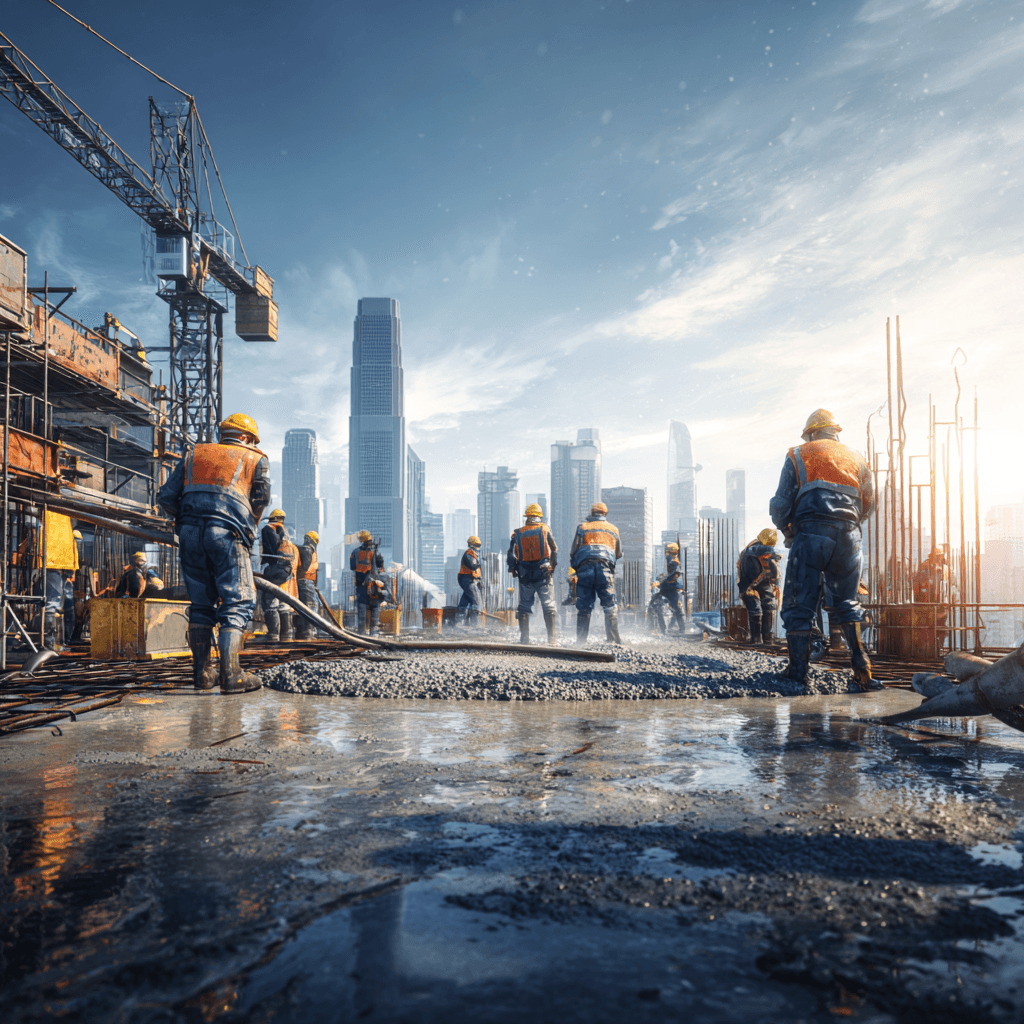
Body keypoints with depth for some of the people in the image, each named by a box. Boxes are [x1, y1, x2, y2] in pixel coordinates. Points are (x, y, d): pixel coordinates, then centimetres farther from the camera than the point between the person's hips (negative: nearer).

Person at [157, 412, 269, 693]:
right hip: (227, 533, -4)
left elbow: (166, 498, 15)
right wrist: (248, 525, 17)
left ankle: (202, 673, 15)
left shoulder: (193, 454, 25)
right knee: (237, 603, -2)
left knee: (201, 603, 13)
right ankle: (230, 675, -11)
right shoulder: (257, 459, 18)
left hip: (190, 532, 4)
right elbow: (261, 497, 2)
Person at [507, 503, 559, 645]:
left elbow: (511, 555, 2)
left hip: (524, 576, 2)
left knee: (524, 606, 11)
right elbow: (554, 550, 5)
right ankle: (552, 637, -4)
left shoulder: (518, 533, 3)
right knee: (548, 606, 2)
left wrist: (513, 570, 11)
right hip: (543, 574, -1)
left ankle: (524, 637, 8)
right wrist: (553, 566, 15)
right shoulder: (544, 529, 0)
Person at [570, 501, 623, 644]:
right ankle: (614, 639, -4)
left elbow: (573, 553, 11)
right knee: (609, 606, 1)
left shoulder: (582, 528, 15)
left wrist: (575, 568, 25)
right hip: (605, 568, 0)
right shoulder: (613, 529, 18)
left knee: (584, 607, 2)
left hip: (584, 567, 0)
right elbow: (619, 553, 25)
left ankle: (581, 640, 0)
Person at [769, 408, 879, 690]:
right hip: (848, 536, 3)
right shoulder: (854, 458, 22)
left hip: (810, 534, -3)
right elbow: (868, 503, 16)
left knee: (798, 605, 2)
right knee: (848, 603, 14)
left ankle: (798, 673, 1)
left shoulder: (798, 455, 12)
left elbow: (781, 505, 5)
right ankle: (861, 668, 3)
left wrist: (786, 530, 22)